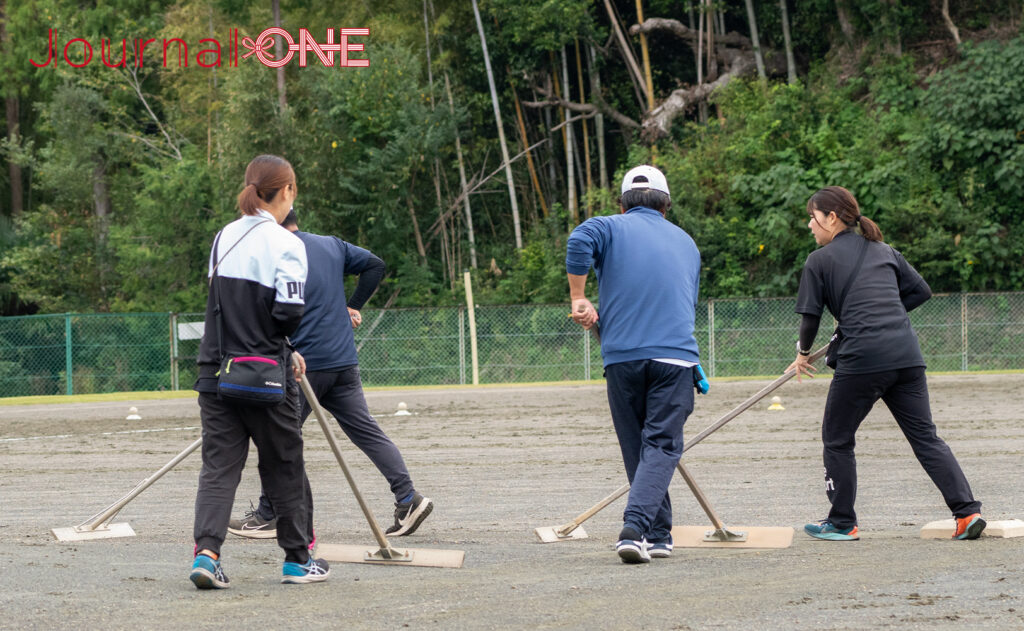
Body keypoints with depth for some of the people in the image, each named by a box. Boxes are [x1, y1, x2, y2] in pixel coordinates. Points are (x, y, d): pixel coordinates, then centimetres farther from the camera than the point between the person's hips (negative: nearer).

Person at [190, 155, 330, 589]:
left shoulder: (224, 238, 9)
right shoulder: (285, 243, -11)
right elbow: (289, 312, -19)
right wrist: (289, 343, 5)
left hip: (217, 370, 5)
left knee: (219, 464, 4)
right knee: (284, 466, 9)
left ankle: (206, 553, -13)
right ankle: (297, 560, 19)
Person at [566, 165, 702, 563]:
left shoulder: (614, 228, 7)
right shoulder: (685, 242, 21)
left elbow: (580, 241, -16)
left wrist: (579, 299, -7)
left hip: (622, 357, -1)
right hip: (676, 357, 1)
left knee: (637, 450, 11)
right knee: (661, 446, -4)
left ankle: (658, 535, 16)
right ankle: (635, 528, -24)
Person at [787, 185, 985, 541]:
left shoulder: (820, 261, 3)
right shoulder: (884, 252, 19)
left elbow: (810, 314, 6)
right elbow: (921, 291, 22)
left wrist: (803, 353, 23)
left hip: (863, 359, -5)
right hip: (907, 355, 5)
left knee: (837, 439, 11)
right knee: (925, 436, 7)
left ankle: (842, 523, 16)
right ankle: (967, 510, -3)